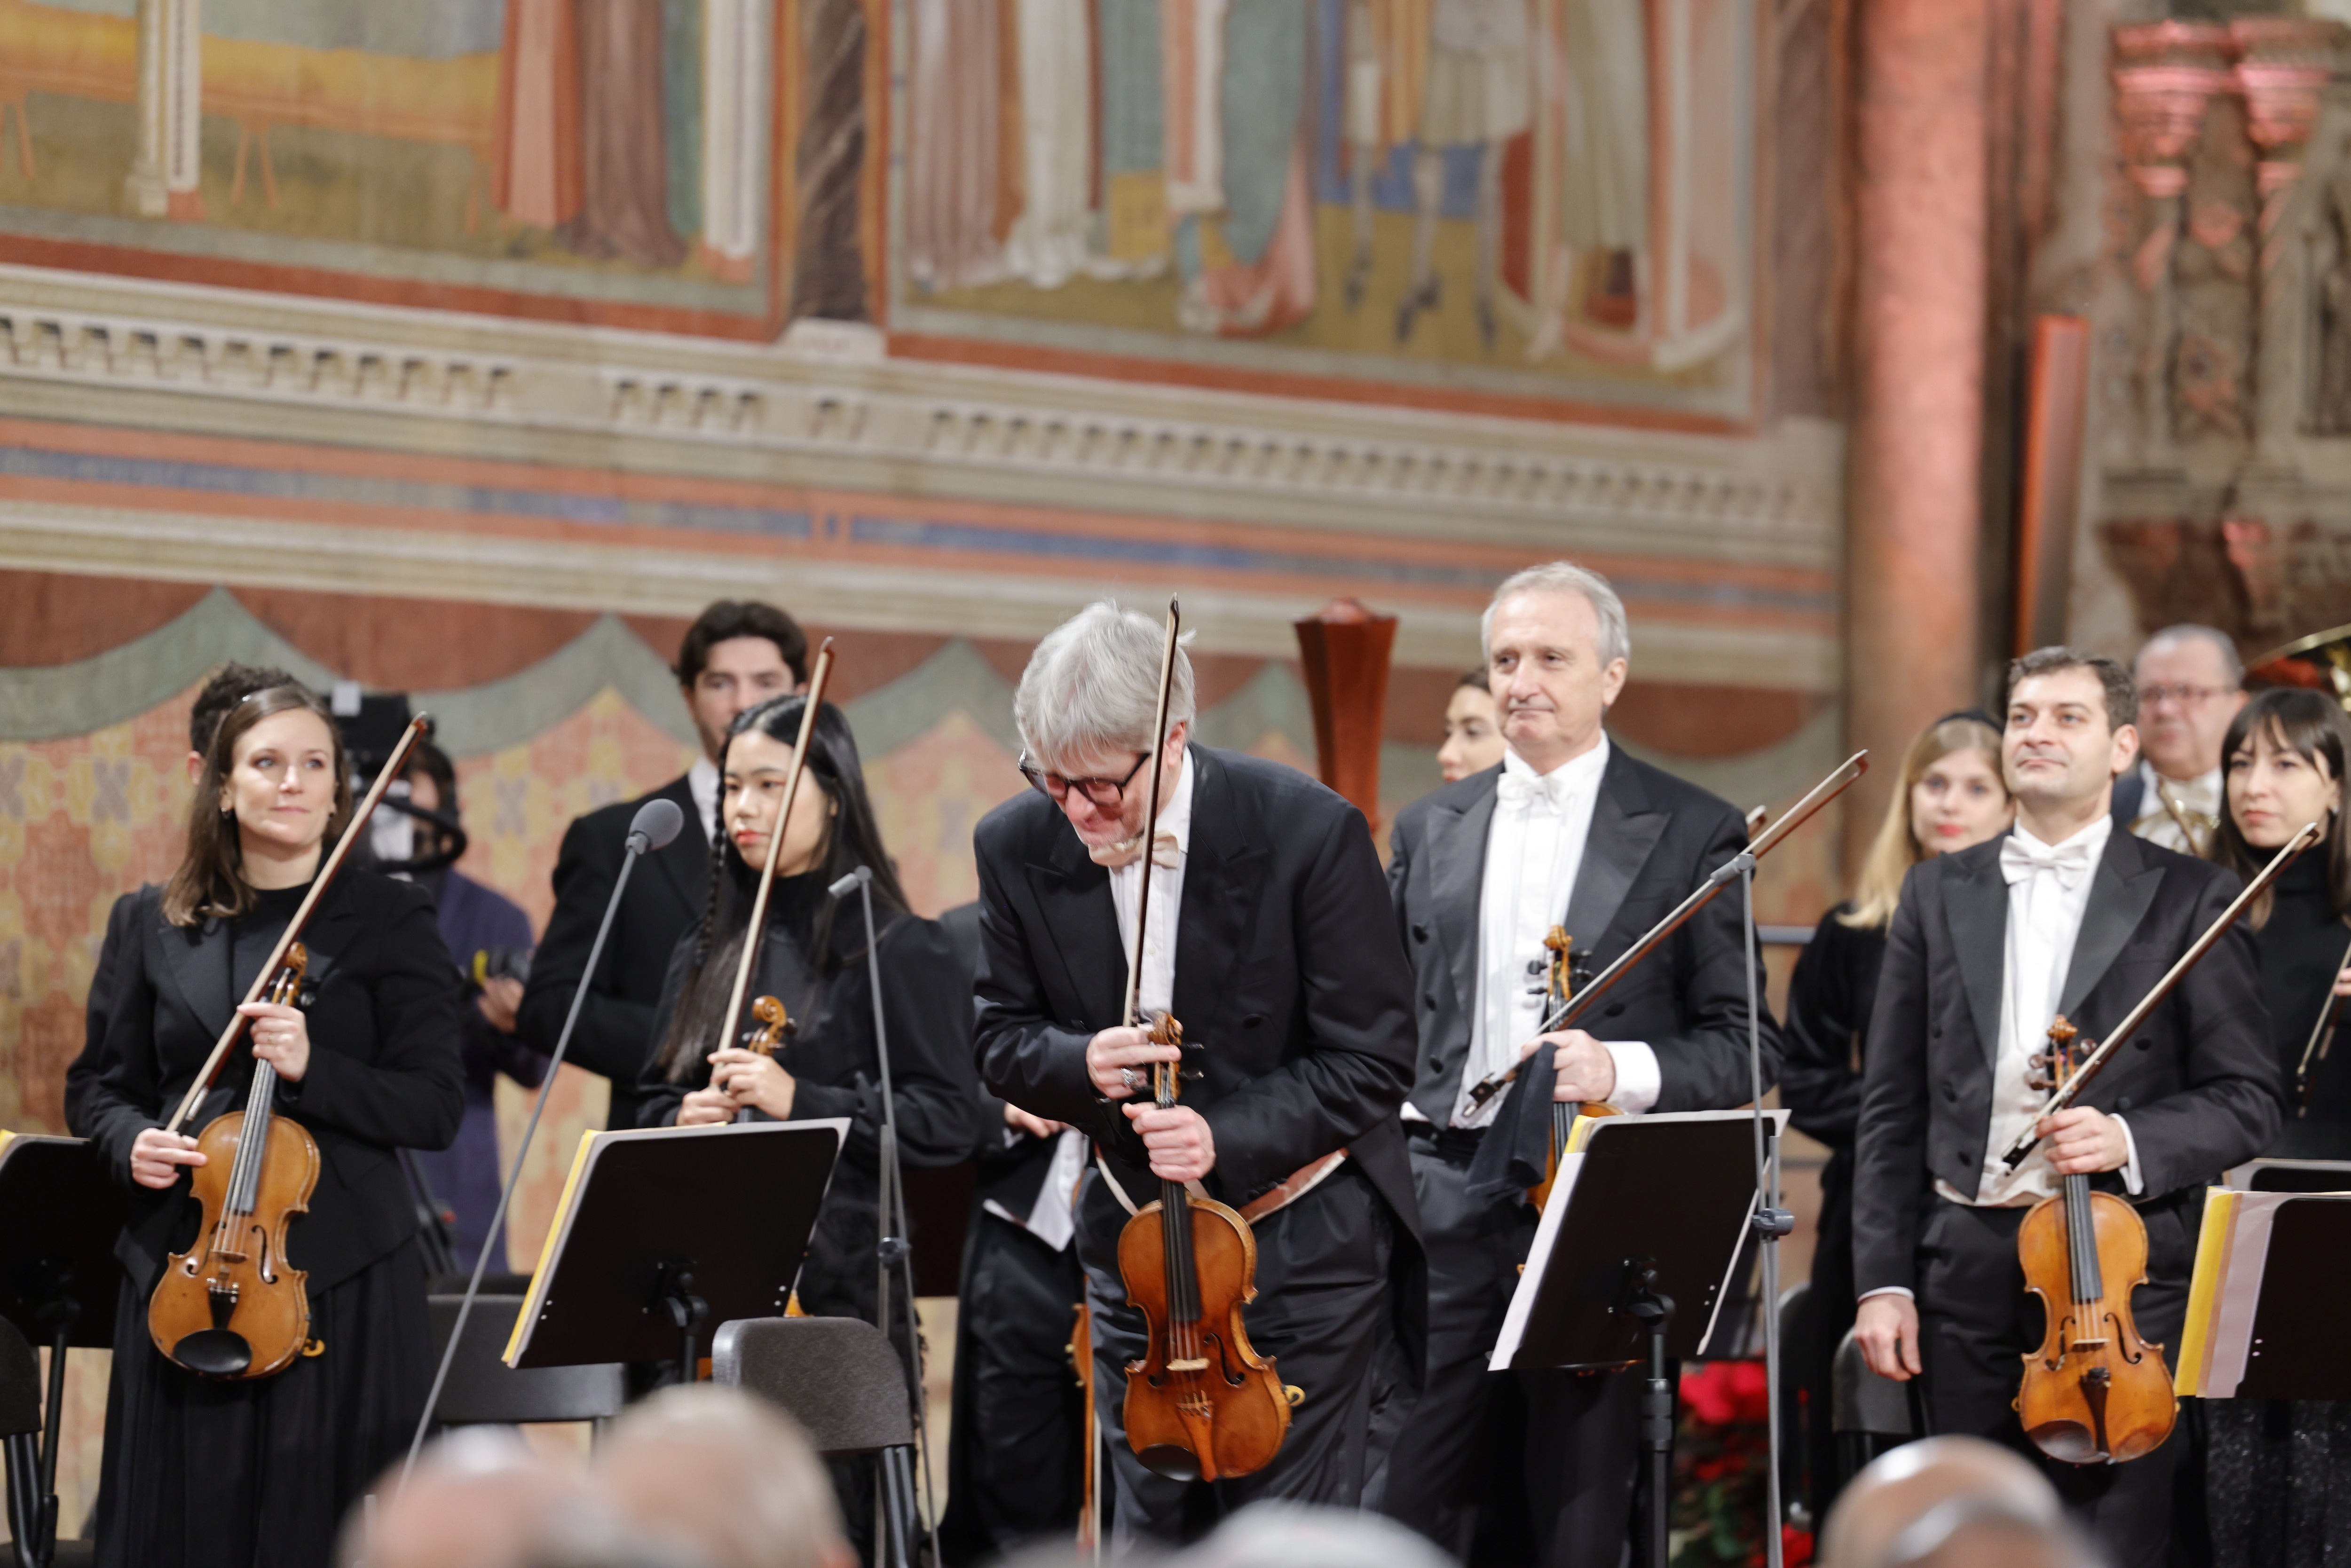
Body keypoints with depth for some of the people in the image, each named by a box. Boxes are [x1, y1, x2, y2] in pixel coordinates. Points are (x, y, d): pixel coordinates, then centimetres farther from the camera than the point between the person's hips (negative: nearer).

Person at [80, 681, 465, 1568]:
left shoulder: (390, 921, 3)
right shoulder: (160, 925, 11)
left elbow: (436, 1109, -3)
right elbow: (114, 1089, 17)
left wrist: (311, 1066, -17)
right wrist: (133, 1143, -5)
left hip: (338, 1280, -2)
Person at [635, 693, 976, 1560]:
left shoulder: (897, 950, -2)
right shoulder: (707, 954, 15)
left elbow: (945, 1122, -8)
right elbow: (652, 1105, 22)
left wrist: (799, 1101, -17)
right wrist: (683, 1122, -1)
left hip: (836, 1285, -5)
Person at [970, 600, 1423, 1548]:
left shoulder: (1308, 834, -19)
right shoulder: (1018, 848, -6)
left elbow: (1374, 1059, -15)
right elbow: (1001, 1037, 5)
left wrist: (1230, 1139, -28)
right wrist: (1079, 1067, -19)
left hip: (1303, 1246, -4)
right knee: (1149, 1529, 9)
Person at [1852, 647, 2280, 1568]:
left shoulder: (2189, 898, 4)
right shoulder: (1938, 894, 12)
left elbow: (2247, 1100, 1)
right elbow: (1892, 1108, 11)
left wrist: (2131, 1140, -17)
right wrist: (1882, 1279, 3)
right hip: (1967, 1274, 3)